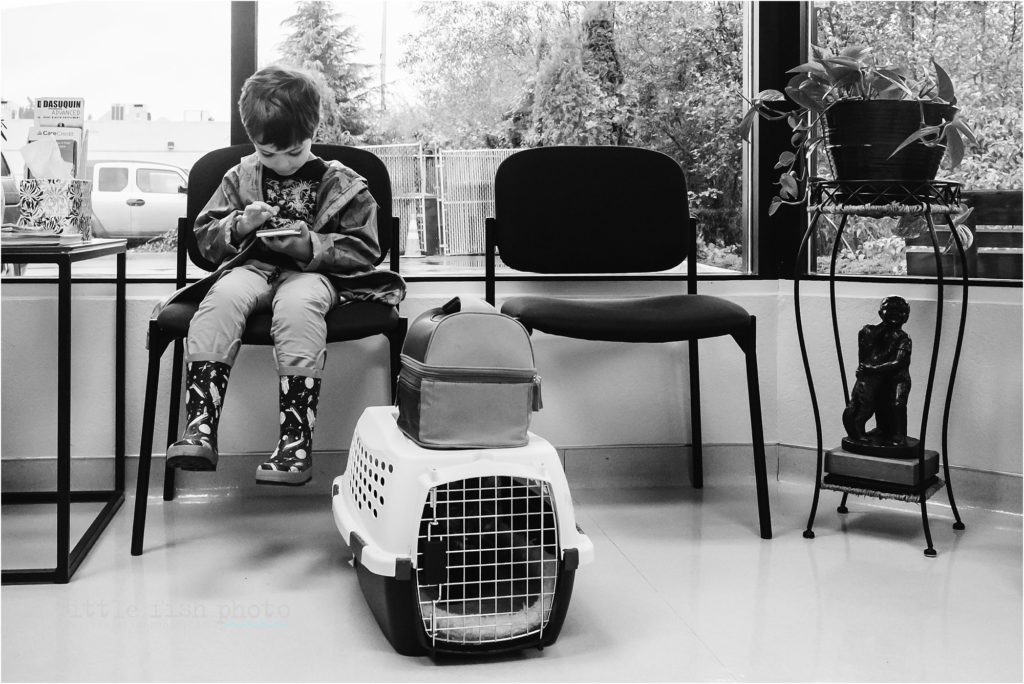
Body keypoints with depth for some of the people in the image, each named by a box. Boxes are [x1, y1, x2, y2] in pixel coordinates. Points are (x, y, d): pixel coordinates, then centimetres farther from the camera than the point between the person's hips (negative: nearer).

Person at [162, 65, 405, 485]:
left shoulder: (342, 184, 6)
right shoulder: (240, 178, 15)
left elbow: (366, 251, 3)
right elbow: (206, 237, 16)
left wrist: (311, 245, -14)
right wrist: (240, 225, -7)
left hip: (311, 273, -2)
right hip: (252, 267, 3)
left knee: (297, 304, -39)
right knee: (223, 296, -34)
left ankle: (296, 442, -38)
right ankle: (199, 429, -40)